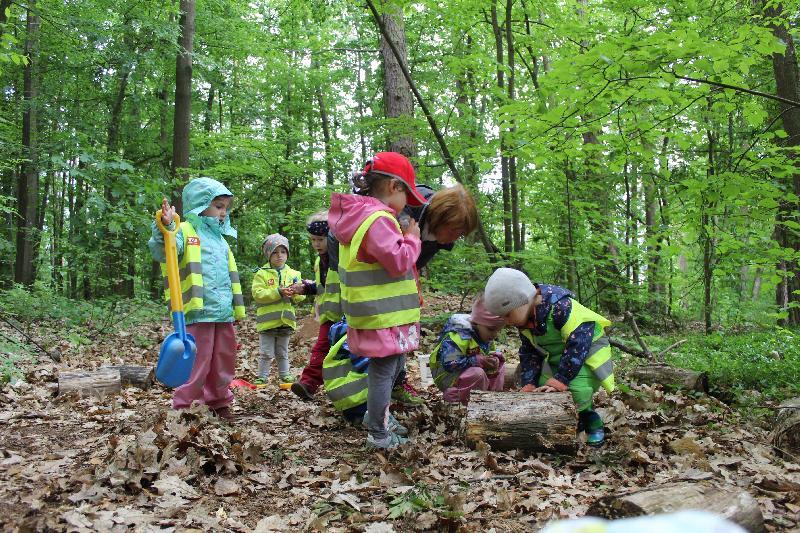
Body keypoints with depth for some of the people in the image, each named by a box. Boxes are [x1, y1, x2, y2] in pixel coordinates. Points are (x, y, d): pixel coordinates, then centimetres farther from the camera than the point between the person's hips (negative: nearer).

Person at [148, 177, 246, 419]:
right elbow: (162, 253, -24)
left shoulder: (220, 238, 21)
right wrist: (165, 229, -42)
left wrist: (237, 307, 22)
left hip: (224, 312, 8)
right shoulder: (185, 231, -3)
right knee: (197, 362, -5)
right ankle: (182, 406, 7)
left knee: (224, 361, 15)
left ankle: (218, 402, 29)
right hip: (198, 312, -8)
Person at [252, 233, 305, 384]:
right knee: (266, 353, 3)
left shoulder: (293, 274, 8)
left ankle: (285, 375, 27)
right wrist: (278, 292, -23)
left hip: (286, 320, 3)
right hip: (268, 320, -3)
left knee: (283, 353, 17)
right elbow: (257, 294, -16)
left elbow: (300, 298, 6)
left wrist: (296, 292, -19)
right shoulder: (262, 274, -4)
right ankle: (262, 377, 16)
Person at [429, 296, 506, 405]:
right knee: (477, 373, -35)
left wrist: (493, 361, -13)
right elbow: (449, 364, -33)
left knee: (500, 364, 7)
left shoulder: (487, 338, 2)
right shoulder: (458, 336, -28)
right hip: (448, 378, -9)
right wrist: (477, 360, -31)